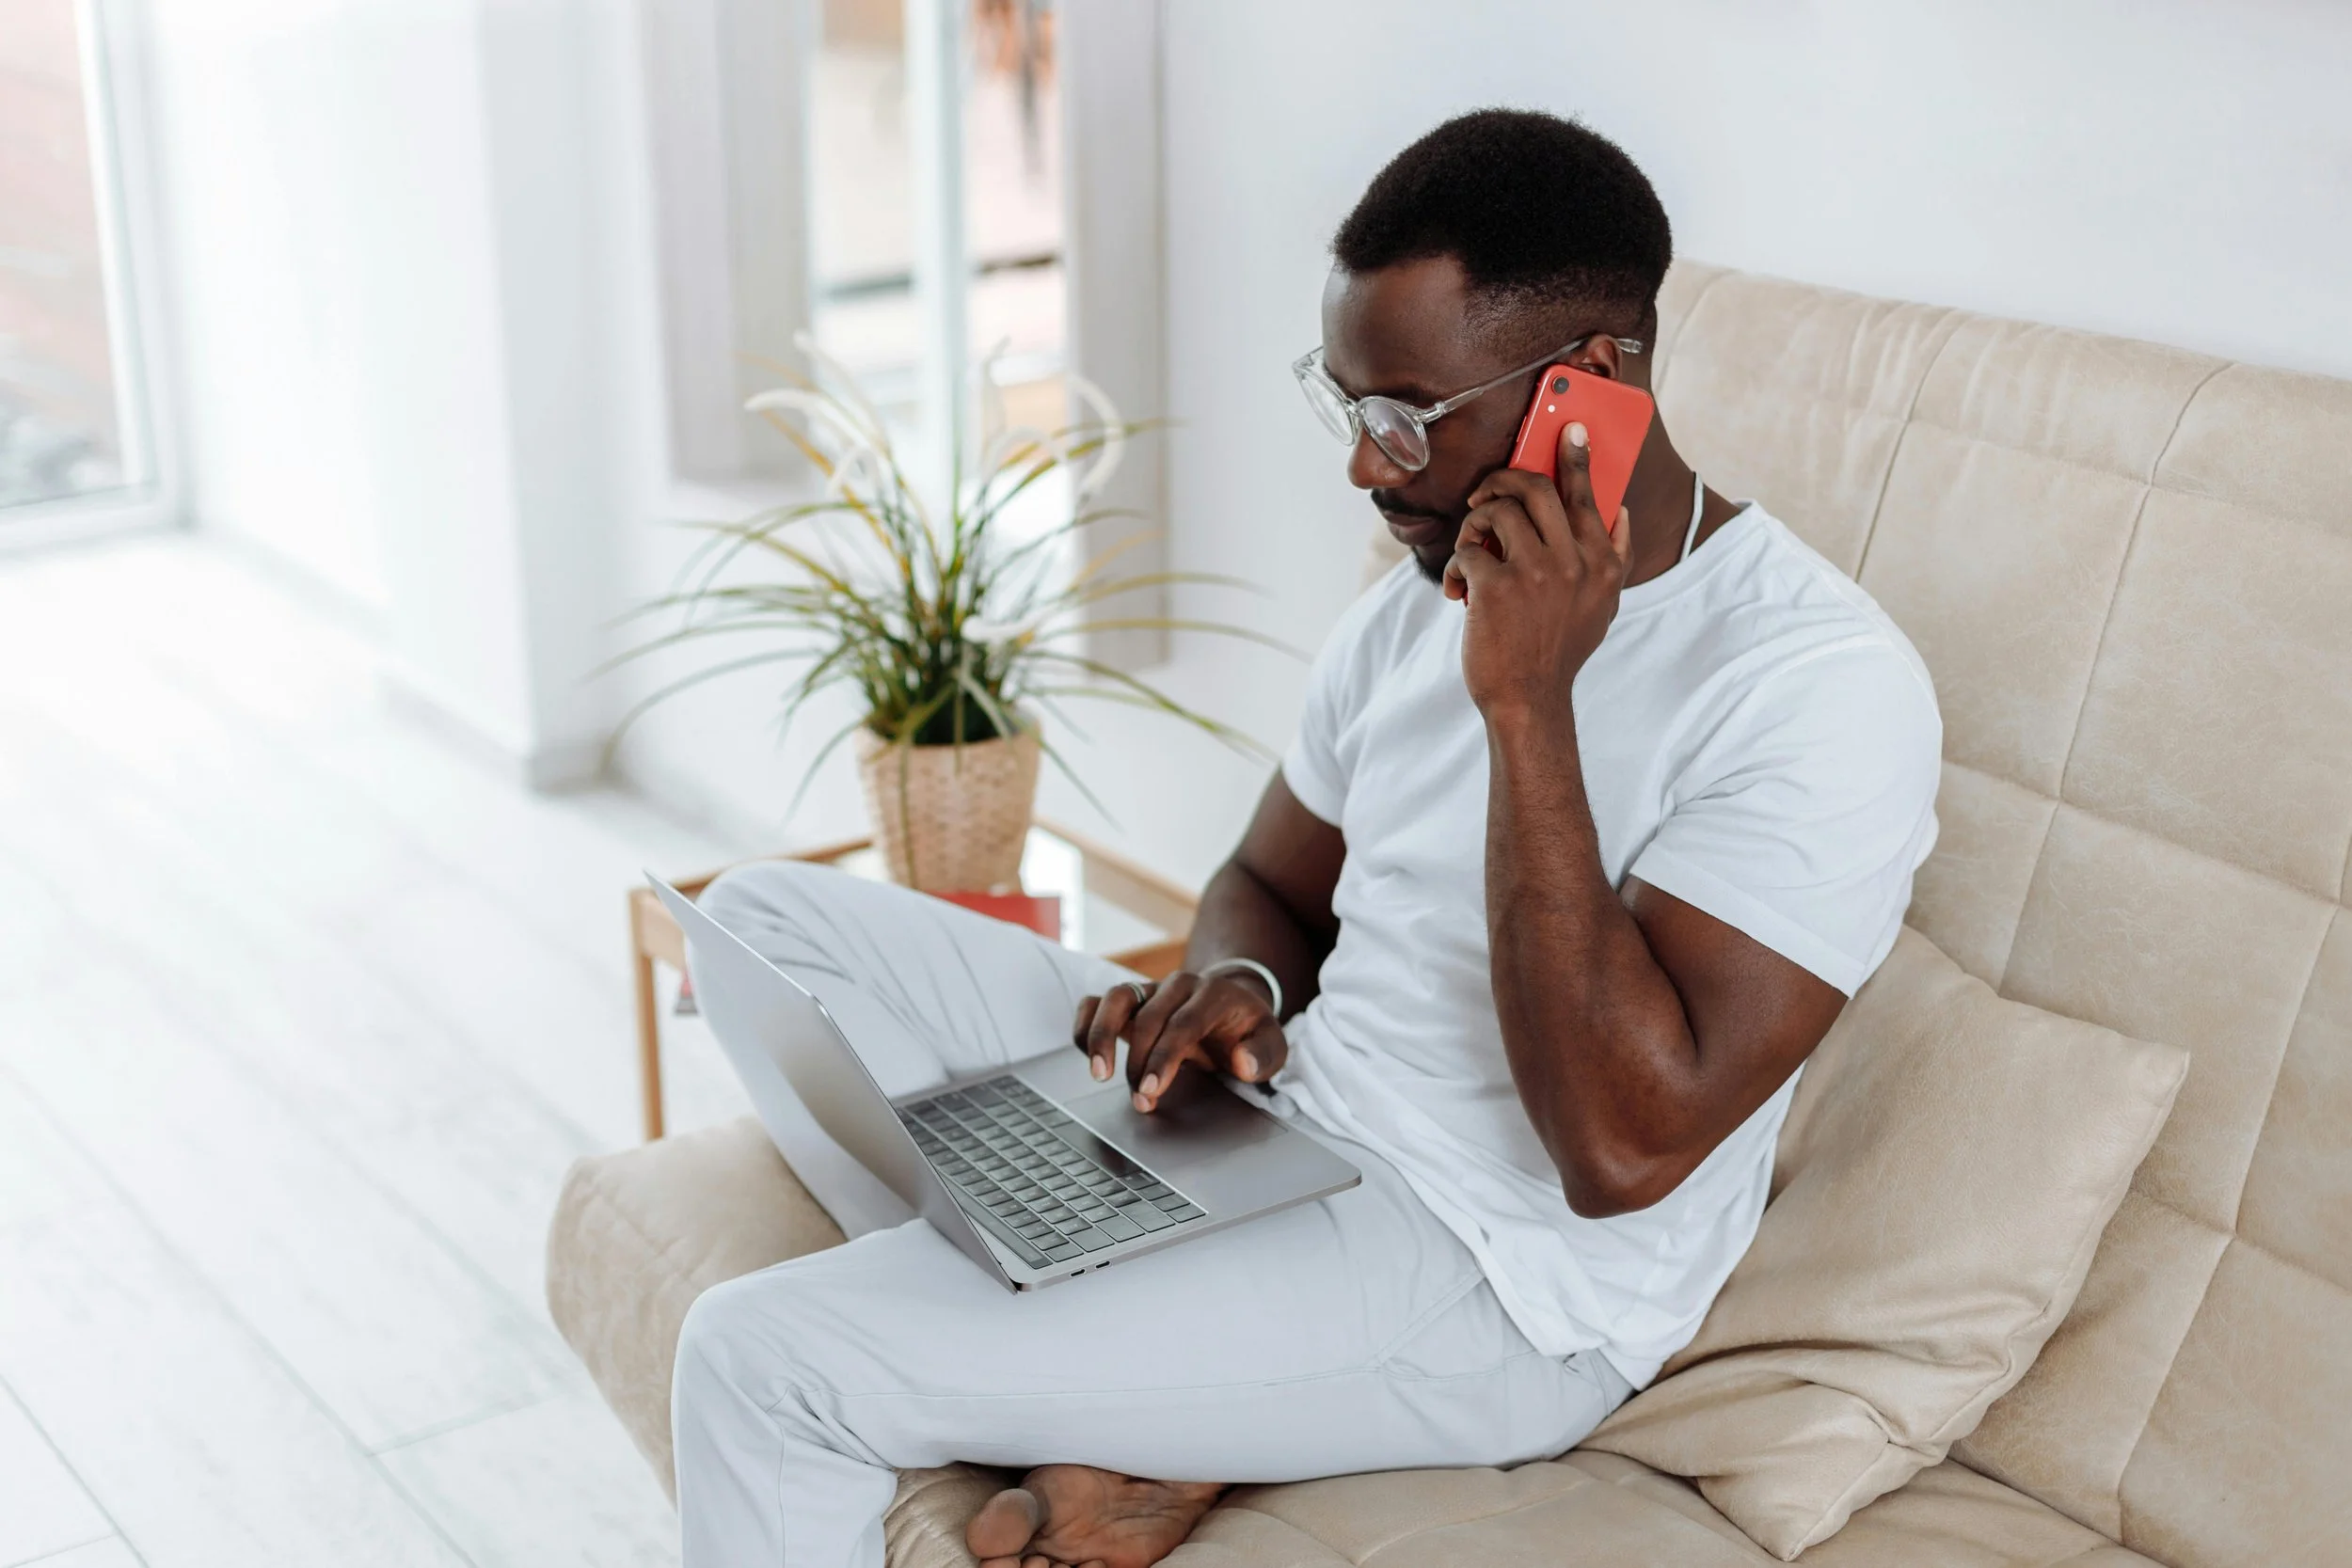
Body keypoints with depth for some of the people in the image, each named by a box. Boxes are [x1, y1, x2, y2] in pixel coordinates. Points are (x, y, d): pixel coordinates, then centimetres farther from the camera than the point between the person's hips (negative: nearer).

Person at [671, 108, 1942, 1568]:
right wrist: (1234, 991, -6)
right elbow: (1272, 884, 19)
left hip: (1487, 1286, -9)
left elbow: (1622, 1150, -27)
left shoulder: (1822, 684, -20)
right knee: (773, 918, 3)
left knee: (763, 1356, -18)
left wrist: (1528, 706, -29)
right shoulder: (1426, 594, 5)